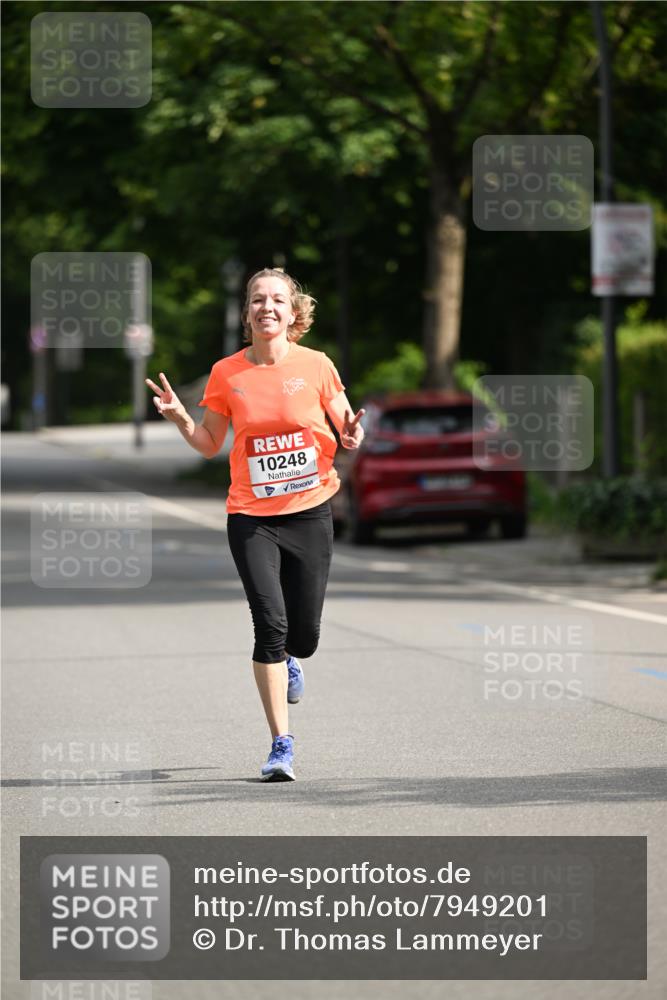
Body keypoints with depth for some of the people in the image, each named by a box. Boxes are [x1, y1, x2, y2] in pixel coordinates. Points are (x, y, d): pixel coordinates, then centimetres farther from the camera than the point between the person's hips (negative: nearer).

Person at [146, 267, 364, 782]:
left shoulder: (316, 366, -2)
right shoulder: (227, 373, 0)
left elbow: (347, 430, 7)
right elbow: (210, 445, 10)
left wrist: (353, 435, -15)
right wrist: (180, 417, -8)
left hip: (310, 512, 1)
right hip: (251, 517, 0)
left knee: (304, 636, 4)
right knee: (270, 623, -13)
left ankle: (287, 660, 44)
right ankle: (281, 744, -4)